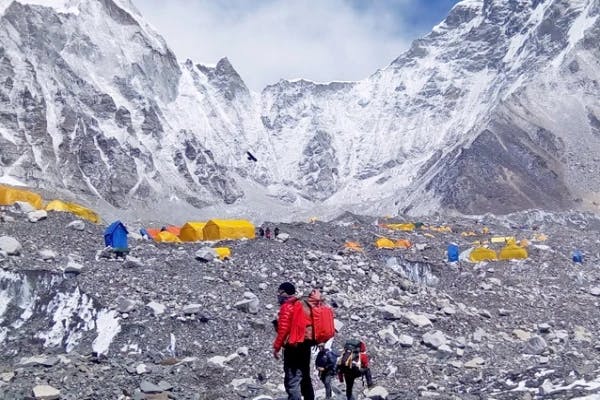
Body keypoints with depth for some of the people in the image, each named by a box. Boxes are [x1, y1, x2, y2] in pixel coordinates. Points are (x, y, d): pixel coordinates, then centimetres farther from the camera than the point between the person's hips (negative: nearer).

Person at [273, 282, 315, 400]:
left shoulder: (287, 306, -9)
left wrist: (276, 346, -11)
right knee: (305, 379, 18)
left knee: (292, 381, -10)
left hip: (293, 346, -9)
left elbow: (283, 329, -16)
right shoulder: (301, 305, 16)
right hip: (305, 344, 9)